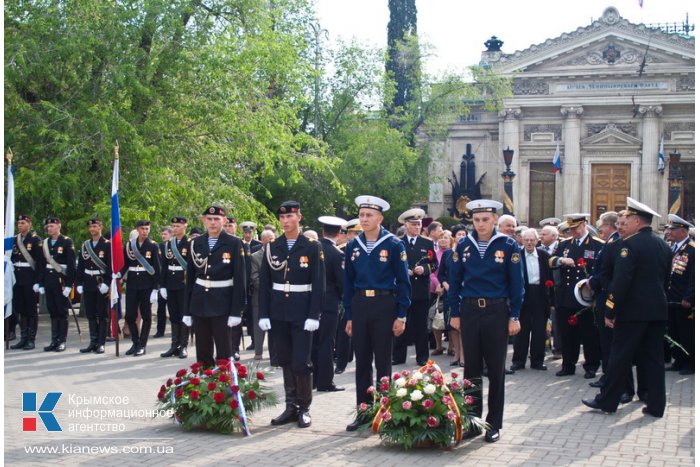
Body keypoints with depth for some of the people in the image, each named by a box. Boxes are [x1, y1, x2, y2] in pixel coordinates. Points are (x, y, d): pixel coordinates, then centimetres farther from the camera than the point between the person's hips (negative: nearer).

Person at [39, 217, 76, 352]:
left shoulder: (67, 242, -6)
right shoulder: (45, 243, 11)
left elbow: (71, 265, -10)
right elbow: (42, 264, 13)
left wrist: (69, 284, -15)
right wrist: (41, 283, 8)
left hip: (62, 281, -5)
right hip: (49, 281, 5)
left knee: (62, 312, 0)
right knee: (52, 312, 8)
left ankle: (62, 341, 5)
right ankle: (54, 341, 13)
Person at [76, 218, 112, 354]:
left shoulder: (107, 245, -4)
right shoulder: (85, 245, 12)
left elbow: (111, 266, -9)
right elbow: (80, 266, 12)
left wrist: (106, 283, -16)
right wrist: (79, 283, 6)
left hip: (102, 285, -5)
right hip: (88, 285, 5)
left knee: (103, 315, 0)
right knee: (91, 315, 9)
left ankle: (101, 344, 3)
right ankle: (93, 342, 15)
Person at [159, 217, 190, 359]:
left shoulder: (190, 243, -6)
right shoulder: (167, 244, 10)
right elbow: (164, 265, 10)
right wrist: (162, 285, 6)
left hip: (184, 284, -5)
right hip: (170, 284, 5)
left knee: (184, 315, 1)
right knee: (173, 315, 9)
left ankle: (183, 346, 8)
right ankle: (174, 345, 15)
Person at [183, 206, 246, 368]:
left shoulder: (234, 243, -5)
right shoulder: (195, 244, 7)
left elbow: (240, 278, -7)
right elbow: (190, 278, 10)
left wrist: (236, 311, -12)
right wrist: (186, 310, 8)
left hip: (222, 304, -4)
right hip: (199, 303, 4)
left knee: (224, 352, 0)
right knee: (202, 352, 9)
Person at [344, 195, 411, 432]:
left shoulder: (394, 244, -5)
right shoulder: (353, 246, 6)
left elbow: (403, 281, -4)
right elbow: (348, 282, 11)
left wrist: (401, 316, -8)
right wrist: (349, 316, 8)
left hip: (384, 306, -4)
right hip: (359, 306, 4)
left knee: (383, 361, 4)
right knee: (362, 361, 9)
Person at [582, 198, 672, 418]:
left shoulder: (629, 245, -13)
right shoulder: (664, 246, 10)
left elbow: (621, 281, -18)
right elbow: (667, 279, 16)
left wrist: (610, 312, -14)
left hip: (633, 311, -7)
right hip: (658, 311, 7)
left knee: (620, 357, 1)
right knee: (654, 358, 10)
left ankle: (607, 401, 9)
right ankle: (656, 405, 11)